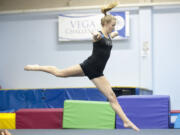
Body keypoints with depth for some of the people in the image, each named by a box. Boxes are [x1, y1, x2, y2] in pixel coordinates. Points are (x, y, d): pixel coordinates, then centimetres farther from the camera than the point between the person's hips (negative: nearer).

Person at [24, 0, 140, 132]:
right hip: (88, 66, -6)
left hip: (97, 72, 6)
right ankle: (37, 67, 27)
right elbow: (95, 36, -42)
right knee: (59, 72, 4)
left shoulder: (109, 36, 12)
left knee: (112, 96, 1)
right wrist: (95, 35, -61)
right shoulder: (98, 36, -13)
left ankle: (126, 121, 0)